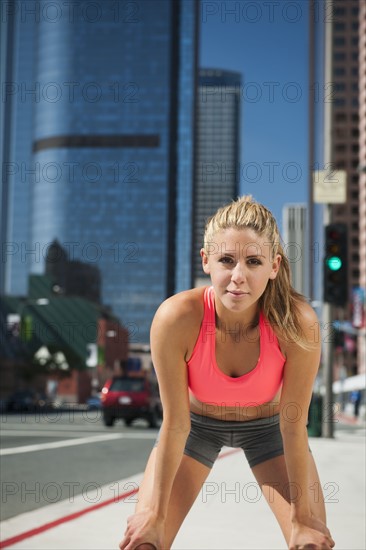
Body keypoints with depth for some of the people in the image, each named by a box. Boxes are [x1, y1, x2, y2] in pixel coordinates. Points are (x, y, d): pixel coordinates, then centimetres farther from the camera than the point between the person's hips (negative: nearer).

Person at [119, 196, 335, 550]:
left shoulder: (297, 322, -33)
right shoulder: (177, 318, -33)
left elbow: (294, 427, -22)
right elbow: (175, 425, -23)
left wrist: (303, 519, -15)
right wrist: (154, 514, -16)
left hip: (268, 425, 0)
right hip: (197, 424, 0)